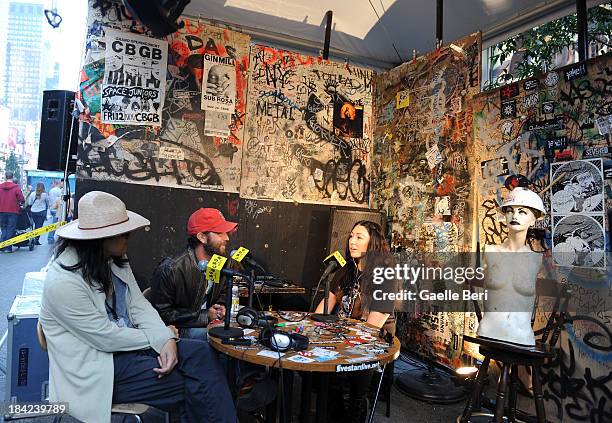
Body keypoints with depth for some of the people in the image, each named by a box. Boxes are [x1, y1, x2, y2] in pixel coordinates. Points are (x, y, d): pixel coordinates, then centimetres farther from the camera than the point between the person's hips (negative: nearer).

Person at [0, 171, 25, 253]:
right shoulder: (16, 187, -9)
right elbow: (22, 200, -11)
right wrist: (20, 203, 12)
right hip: (13, 211, -3)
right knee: (10, 229, 3)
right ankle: (8, 248, 4)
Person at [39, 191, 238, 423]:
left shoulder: (115, 261, 1)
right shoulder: (63, 282, -22)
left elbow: (139, 306, 0)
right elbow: (107, 338, -20)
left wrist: (166, 340, -17)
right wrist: (158, 336, -9)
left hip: (126, 345, 7)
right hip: (95, 370, -6)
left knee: (200, 351, -16)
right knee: (196, 385, -15)